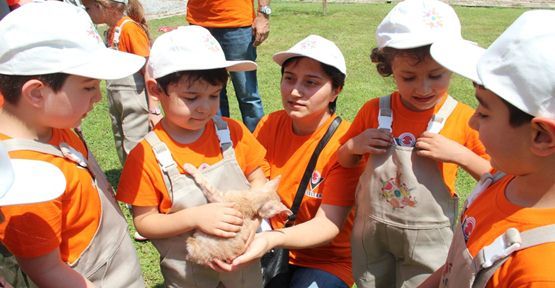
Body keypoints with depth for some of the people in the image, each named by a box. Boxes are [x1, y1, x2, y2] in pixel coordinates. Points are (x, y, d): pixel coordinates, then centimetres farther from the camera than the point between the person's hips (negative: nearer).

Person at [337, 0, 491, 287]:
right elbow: (344, 161, 8)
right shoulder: (373, 111, -7)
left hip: (428, 238, -2)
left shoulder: (463, 118, -12)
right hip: (370, 229, 2)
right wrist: (355, 145, -14)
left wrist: (459, 154, -24)